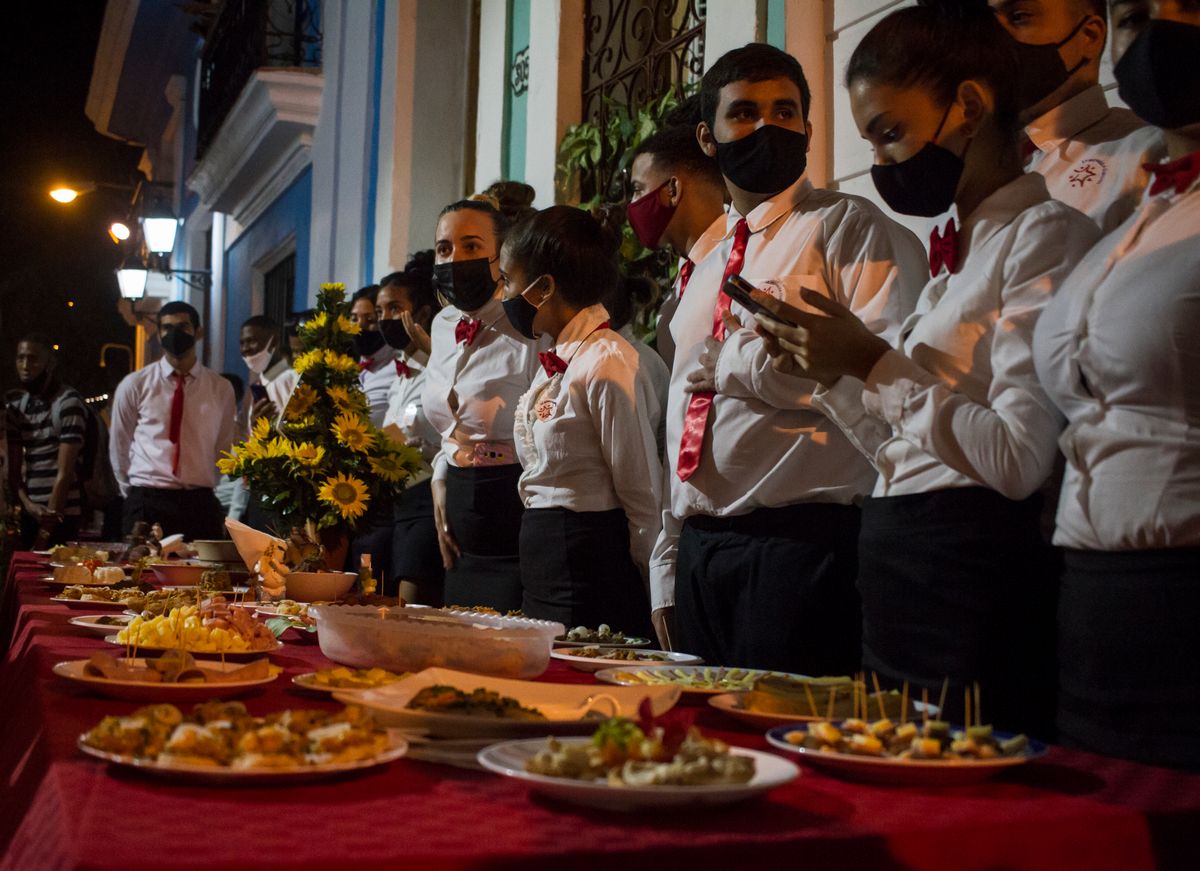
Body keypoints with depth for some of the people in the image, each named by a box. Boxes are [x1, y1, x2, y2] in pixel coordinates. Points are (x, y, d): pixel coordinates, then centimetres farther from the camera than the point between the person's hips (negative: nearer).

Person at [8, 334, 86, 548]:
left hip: (60, 515, -6)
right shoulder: (14, 404, 12)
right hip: (24, 513, 6)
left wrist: (46, 530, -13)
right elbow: (10, 465, 9)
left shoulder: (68, 403, -9)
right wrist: (28, 504, -9)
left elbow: (65, 472, -13)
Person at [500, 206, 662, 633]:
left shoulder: (607, 365, -17)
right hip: (544, 567, 9)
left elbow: (643, 498, -13)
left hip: (589, 570, -9)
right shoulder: (555, 363, 10)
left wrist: (650, 608, -7)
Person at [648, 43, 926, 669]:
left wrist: (732, 358, -12)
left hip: (804, 541, -6)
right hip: (699, 552, 7)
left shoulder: (850, 228, -2)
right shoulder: (705, 256, 19)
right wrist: (667, 569, 19)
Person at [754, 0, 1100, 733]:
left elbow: (1020, 459, -20)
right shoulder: (957, 248, 16)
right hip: (901, 573, 8)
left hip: (973, 588, -8)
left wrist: (877, 364, -15)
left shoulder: (1045, 235, -10)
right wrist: (835, 376, 4)